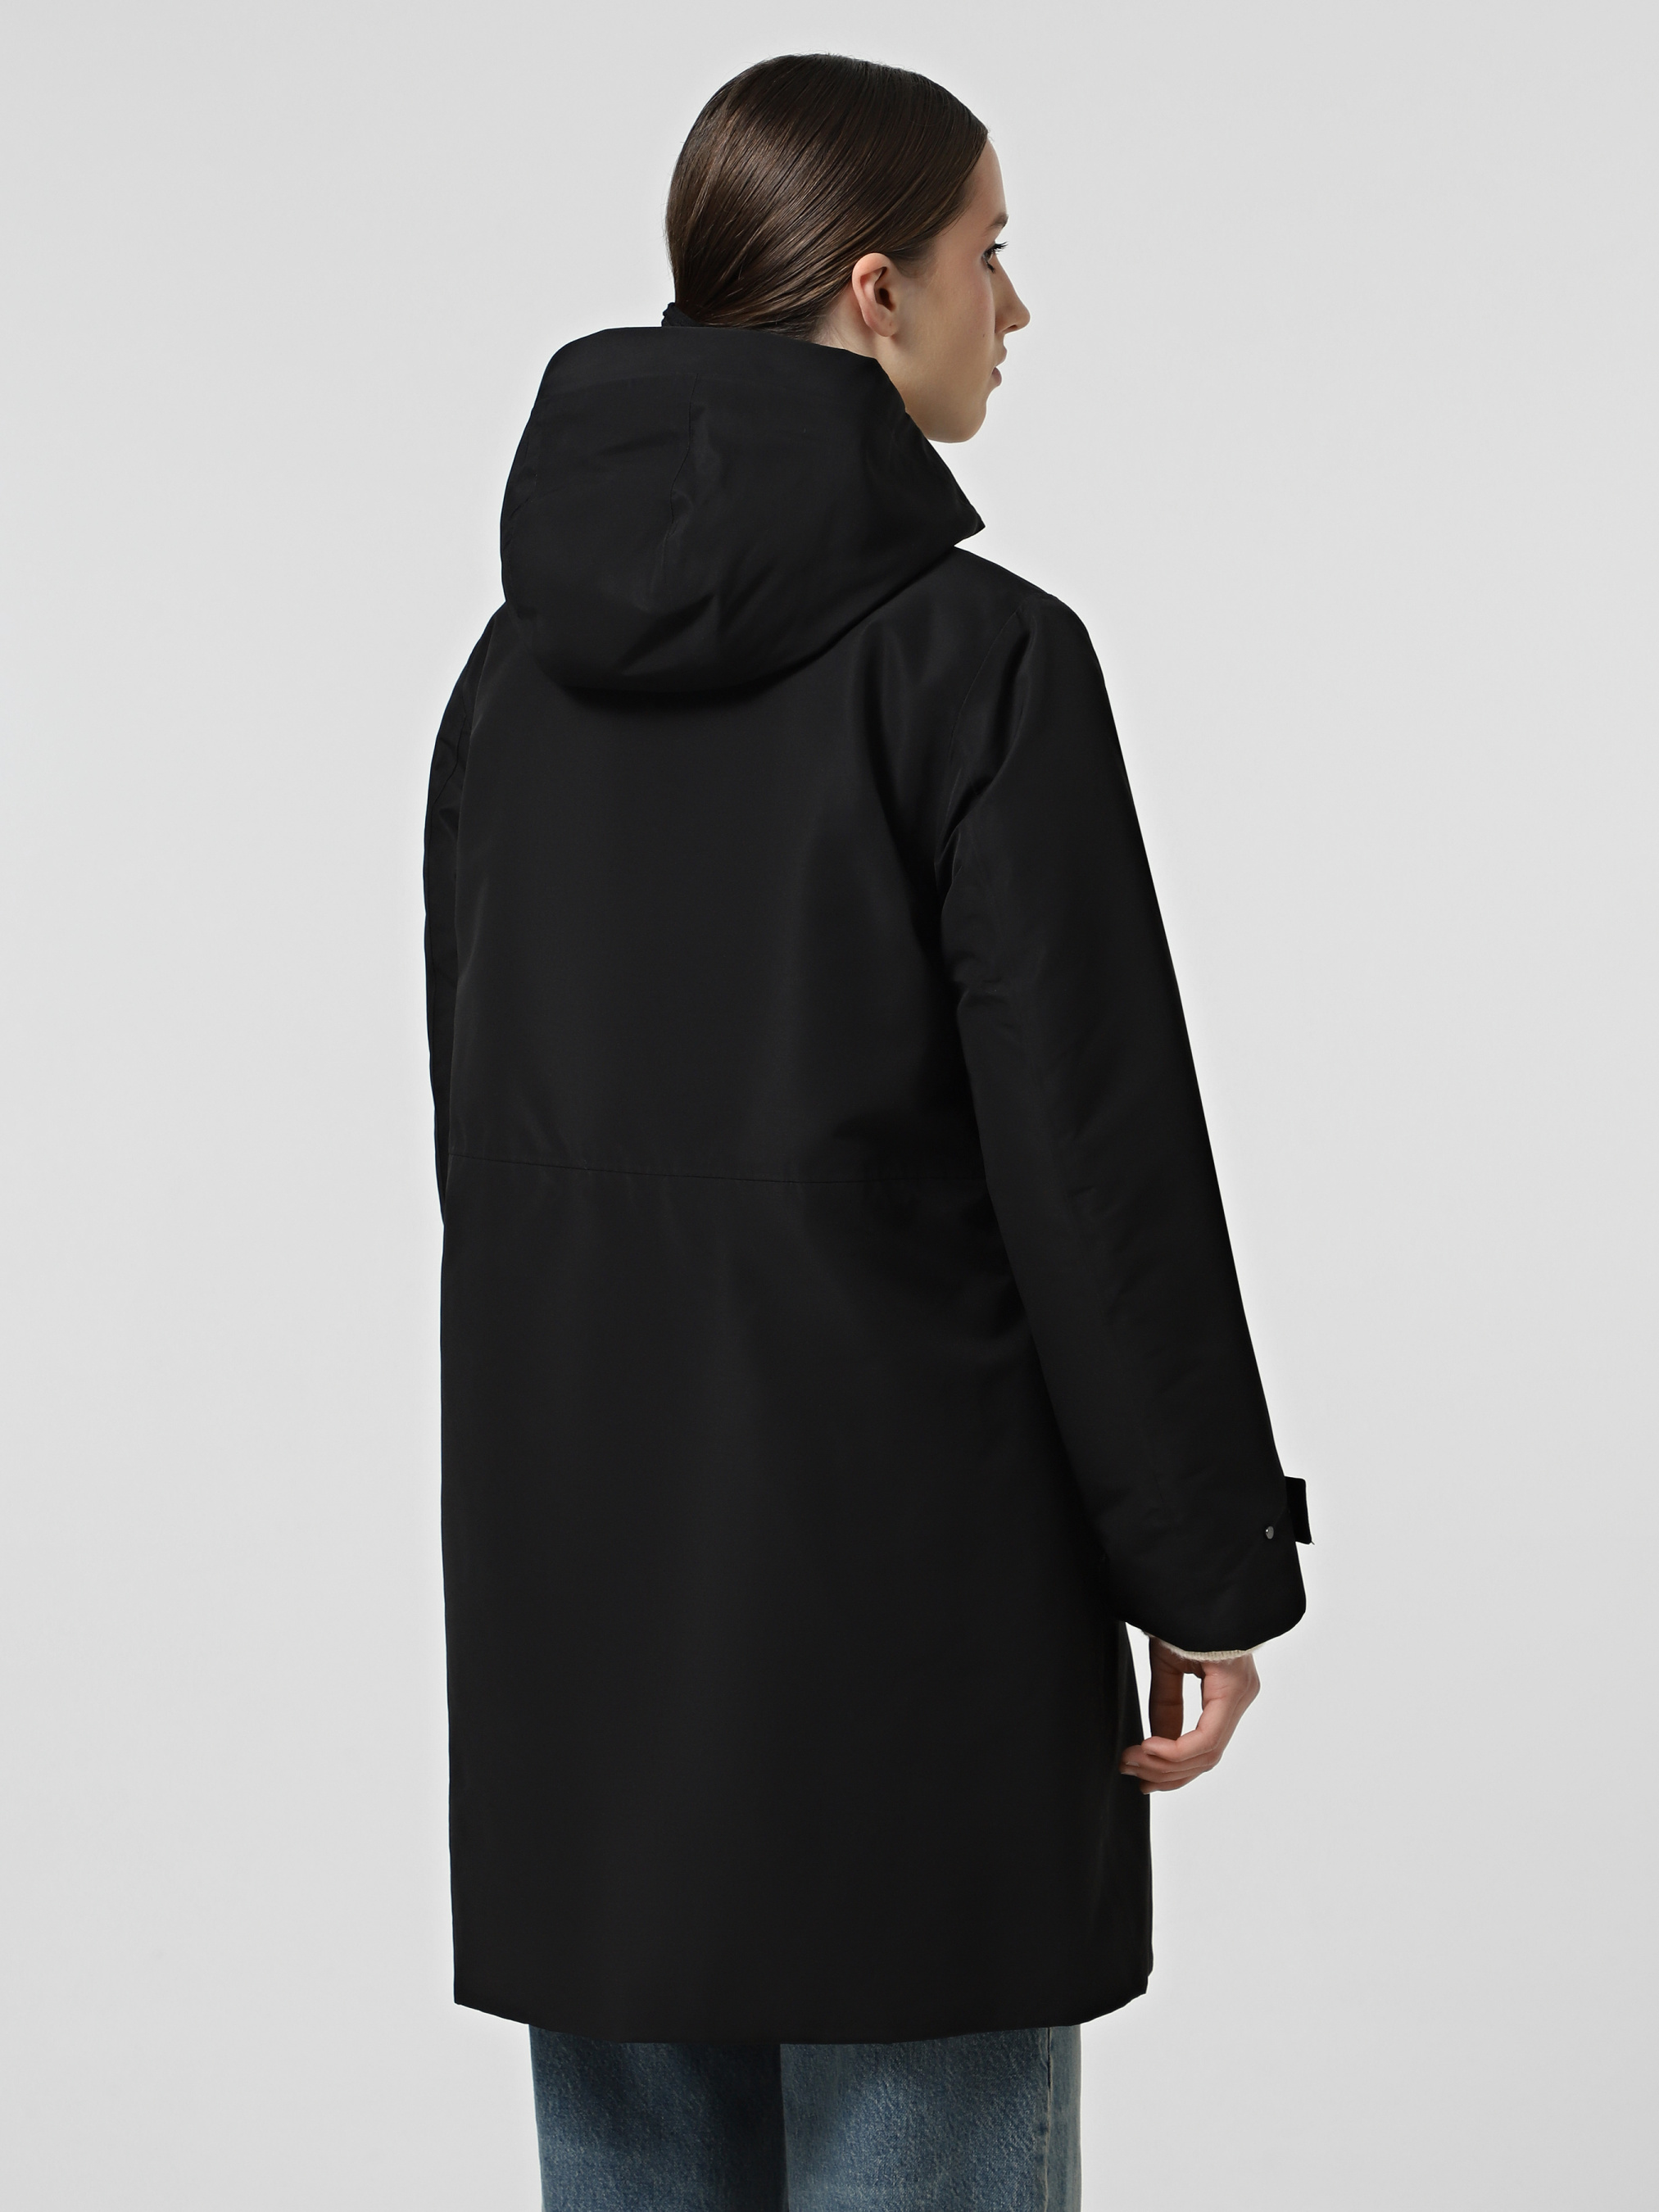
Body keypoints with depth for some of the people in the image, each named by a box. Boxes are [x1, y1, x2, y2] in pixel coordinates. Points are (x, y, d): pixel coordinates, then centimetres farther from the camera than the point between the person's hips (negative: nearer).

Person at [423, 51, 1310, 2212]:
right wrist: (1206, 1569, -5)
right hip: (904, 1549, -6)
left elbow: (471, 1105, 12)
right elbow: (1096, 1143, -14)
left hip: (581, 1554, 6)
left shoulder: (529, 654, 6)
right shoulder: (977, 655, -13)